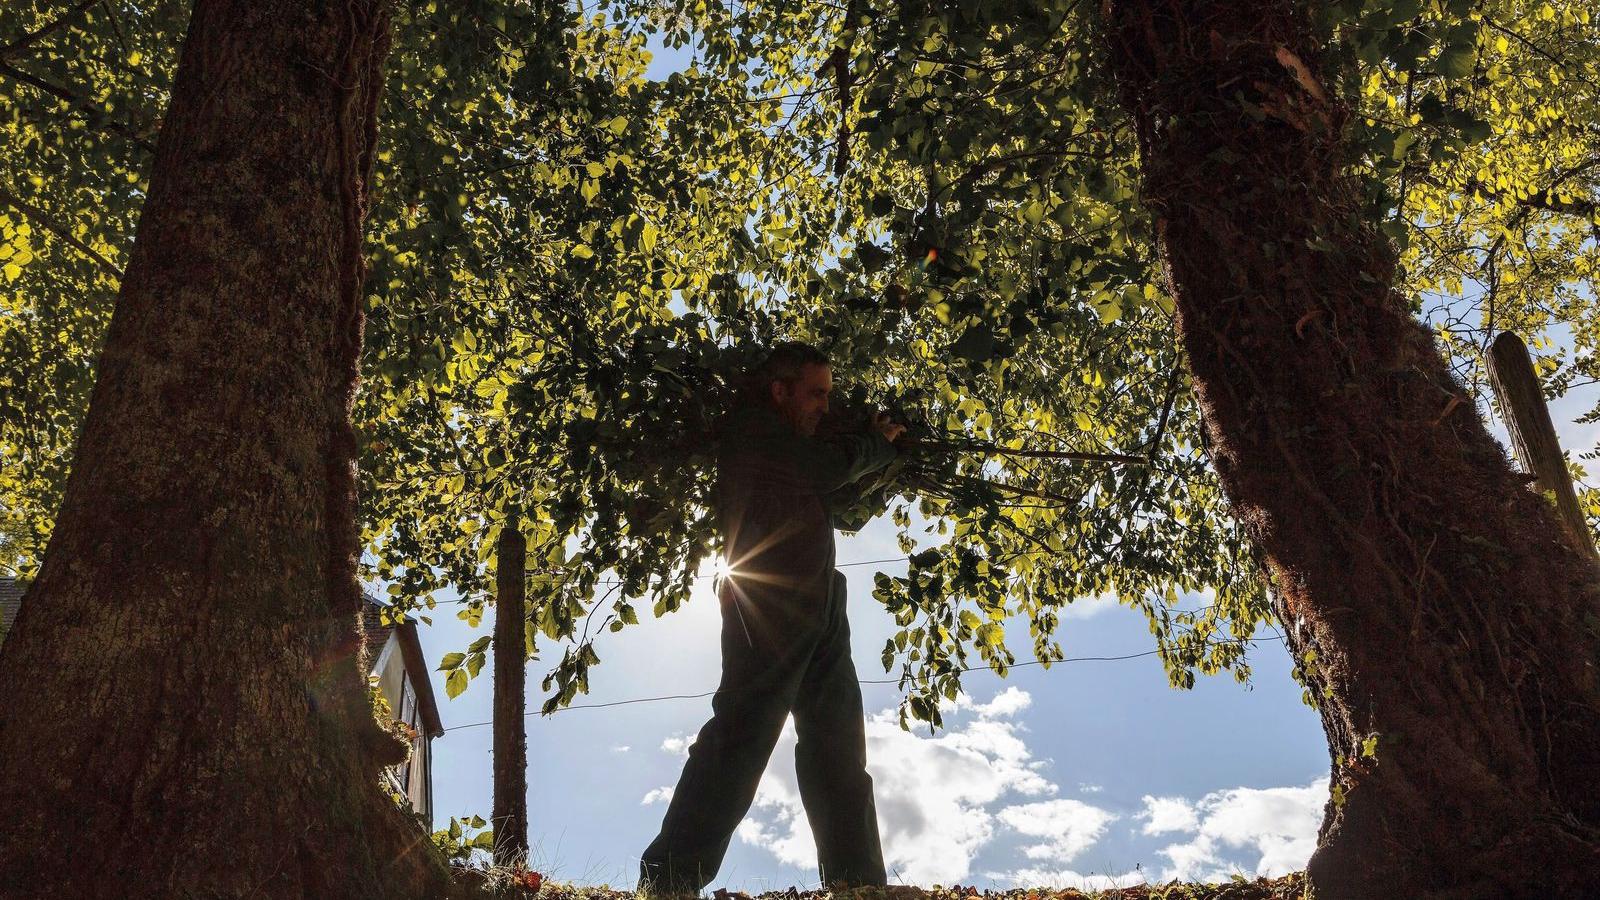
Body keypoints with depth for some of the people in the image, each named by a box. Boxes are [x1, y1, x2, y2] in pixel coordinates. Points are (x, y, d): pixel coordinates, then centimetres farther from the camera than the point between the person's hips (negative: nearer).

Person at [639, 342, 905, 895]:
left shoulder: (792, 446, 23)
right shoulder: (750, 429, -6)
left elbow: (835, 499, 24)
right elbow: (831, 467, -13)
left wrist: (875, 455, 14)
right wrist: (879, 444, 5)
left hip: (818, 616, 10)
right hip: (769, 608, -10)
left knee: (840, 755, 8)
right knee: (739, 742, -12)